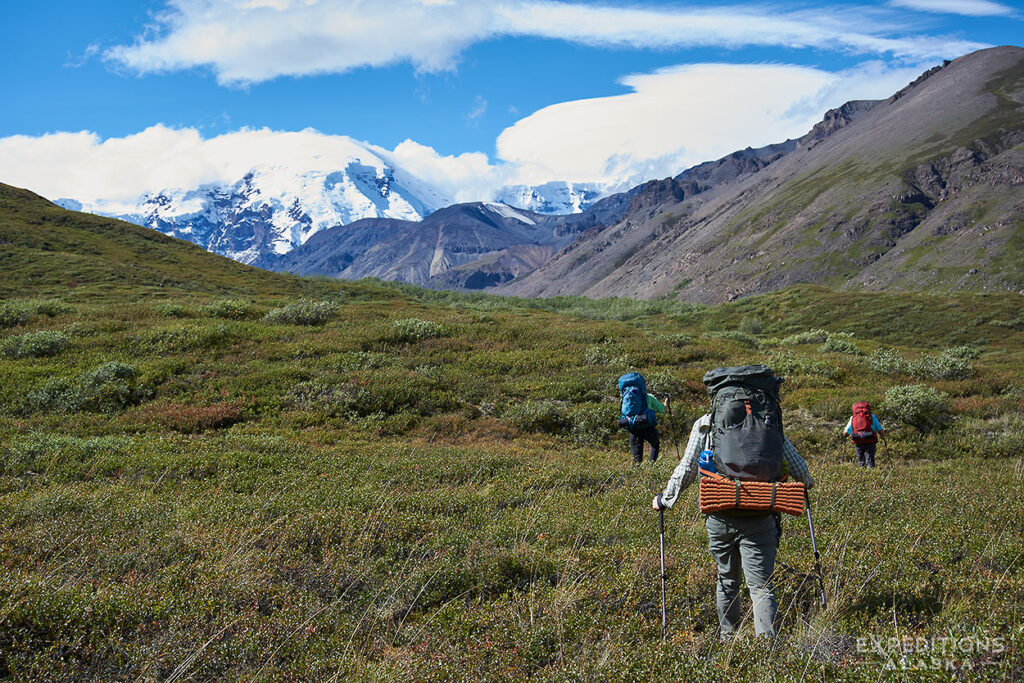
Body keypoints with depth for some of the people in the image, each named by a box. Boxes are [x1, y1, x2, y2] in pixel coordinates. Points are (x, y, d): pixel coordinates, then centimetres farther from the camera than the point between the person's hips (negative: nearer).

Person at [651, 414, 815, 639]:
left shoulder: (704, 425, 4)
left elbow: (686, 470, 1)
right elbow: (798, 467, 7)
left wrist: (665, 499, 15)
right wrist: (807, 482, 29)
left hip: (720, 517, 1)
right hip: (758, 518, -1)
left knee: (727, 581, 20)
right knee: (762, 588, 0)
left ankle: (727, 638, 30)